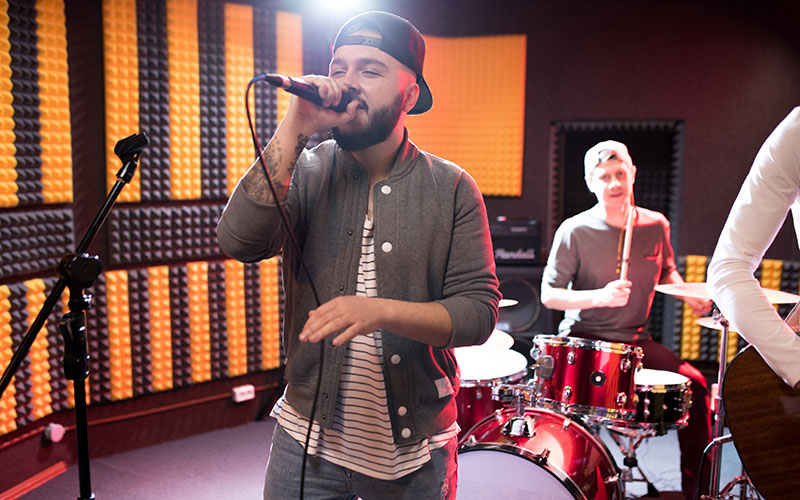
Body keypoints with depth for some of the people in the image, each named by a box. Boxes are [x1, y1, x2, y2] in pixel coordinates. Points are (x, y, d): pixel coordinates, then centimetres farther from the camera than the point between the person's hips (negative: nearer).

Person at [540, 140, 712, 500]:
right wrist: (599, 297, -27)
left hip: (636, 339, 4)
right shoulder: (574, 231, -12)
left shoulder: (656, 226, 1)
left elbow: (666, 271, 21)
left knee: (695, 384, -9)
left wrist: (689, 295, 0)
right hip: (583, 339, -4)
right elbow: (549, 295, -12)